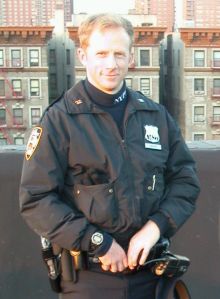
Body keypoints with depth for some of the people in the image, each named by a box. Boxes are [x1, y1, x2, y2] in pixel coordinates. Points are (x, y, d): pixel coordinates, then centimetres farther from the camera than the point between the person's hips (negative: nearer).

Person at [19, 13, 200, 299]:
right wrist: (98, 242, -16)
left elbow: (185, 178, 7)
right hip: (89, 275, -3)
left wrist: (156, 226, -9)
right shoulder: (59, 120, -8)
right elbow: (36, 200, -11)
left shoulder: (156, 115, 5)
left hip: (150, 268, 4)